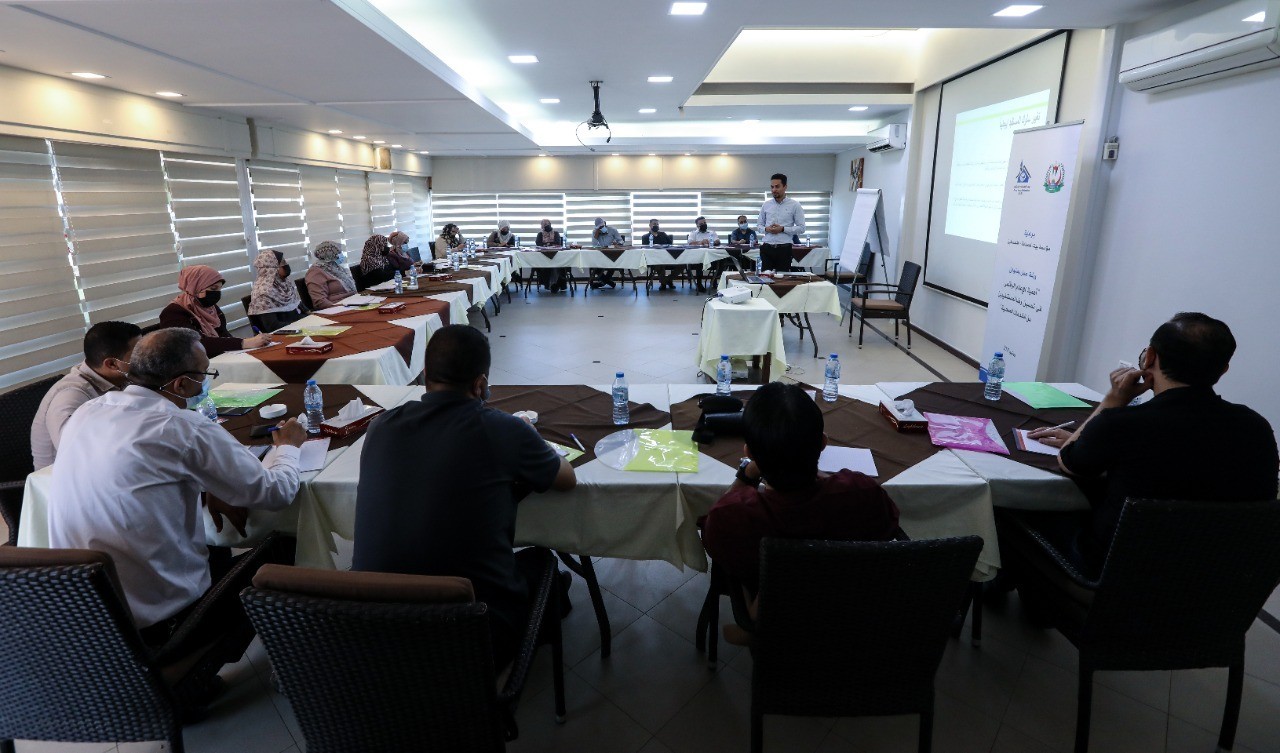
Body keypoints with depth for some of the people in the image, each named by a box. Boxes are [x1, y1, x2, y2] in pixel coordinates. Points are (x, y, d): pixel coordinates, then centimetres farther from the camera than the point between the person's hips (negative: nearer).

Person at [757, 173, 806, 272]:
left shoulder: (794, 205, 1)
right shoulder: (766, 205, 9)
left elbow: (801, 228, -3)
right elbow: (758, 225, 15)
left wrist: (782, 229, -14)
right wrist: (766, 229, -8)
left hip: (784, 249, -2)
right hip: (766, 248, 2)